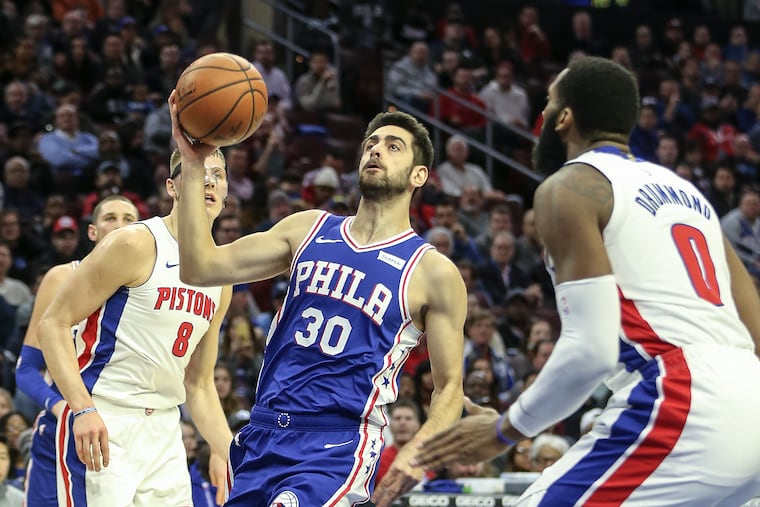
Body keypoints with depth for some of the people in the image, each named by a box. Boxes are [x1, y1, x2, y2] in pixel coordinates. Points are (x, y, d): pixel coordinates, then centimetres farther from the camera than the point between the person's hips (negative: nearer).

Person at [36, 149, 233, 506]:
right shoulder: (136, 244, -9)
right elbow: (53, 323, -12)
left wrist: (227, 454, 10)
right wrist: (83, 408, -23)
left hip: (163, 431, 8)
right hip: (100, 424, -8)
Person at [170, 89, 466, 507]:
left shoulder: (433, 272, 0)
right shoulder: (308, 230, 12)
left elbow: (450, 386, 2)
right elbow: (200, 267, 4)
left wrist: (418, 452, -17)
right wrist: (193, 164, -4)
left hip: (338, 447, -5)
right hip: (262, 436, 5)